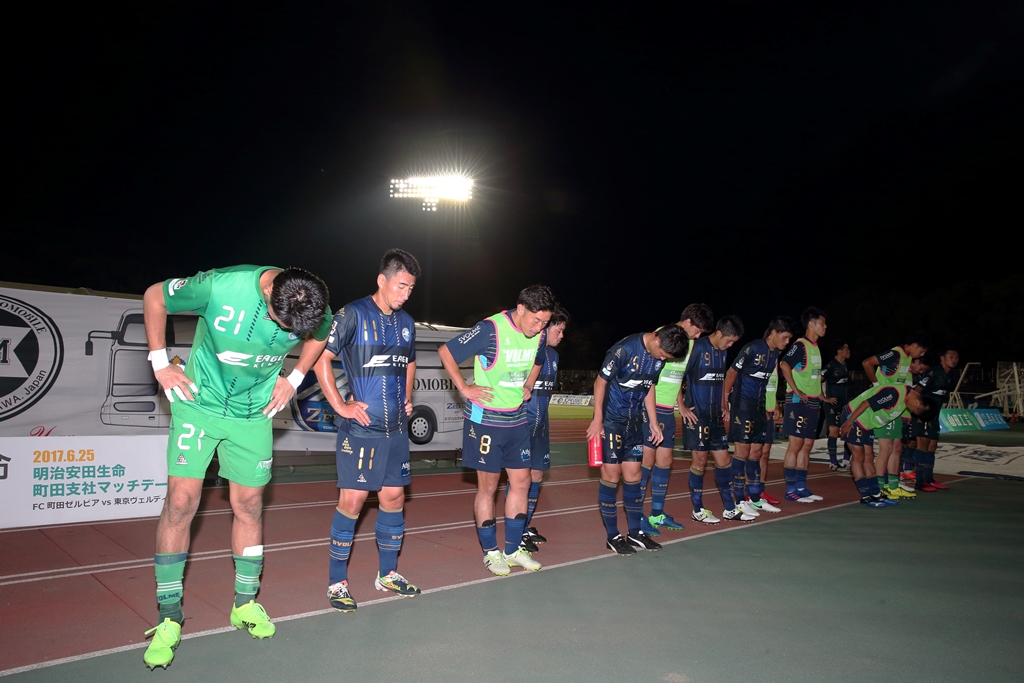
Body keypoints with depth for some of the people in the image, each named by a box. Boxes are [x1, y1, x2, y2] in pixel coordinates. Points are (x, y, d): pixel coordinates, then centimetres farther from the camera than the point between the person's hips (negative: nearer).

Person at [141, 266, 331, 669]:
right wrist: (160, 363, -8)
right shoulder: (220, 287, -27)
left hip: (253, 413, 3)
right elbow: (154, 297, -8)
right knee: (181, 501, -7)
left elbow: (319, 336, 10)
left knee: (249, 505, 7)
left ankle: (245, 603, 24)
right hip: (199, 403, -2)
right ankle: (169, 618, 7)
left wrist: (293, 379, 1)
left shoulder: (312, 307, -17)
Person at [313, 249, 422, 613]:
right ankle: (337, 582, 11)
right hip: (361, 427, -6)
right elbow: (321, 358, -9)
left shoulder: (406, 322, 13)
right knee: (352, 499, -4)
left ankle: (387, 574, 25)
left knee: (394, 497, 10)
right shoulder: (353, 314, -7)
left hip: (396, 428, 6)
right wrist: (340, 405, -12)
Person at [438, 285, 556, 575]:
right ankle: (490, 552, 19)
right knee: (488, 486, 3)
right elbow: (445, 352, -14)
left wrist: (528, 386, 9)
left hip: (517, 419, 6)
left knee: (521, 482, 9)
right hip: (485, 419, -6)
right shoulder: (490, 330, -20)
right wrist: (464, 389, -14)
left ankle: (513, 549, 23)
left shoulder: (539, 336, 0)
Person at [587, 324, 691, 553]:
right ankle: (613, 536, 8)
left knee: (633, 474, 10)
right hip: (610, 420, -6)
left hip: (634, 421, 6)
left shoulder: (659, 355, 0)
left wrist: (653, 422, 12)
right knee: (611, 474, -2)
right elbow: (600, 382, -14)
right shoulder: (625, 349, -21)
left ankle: (635, 532, 21)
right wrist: (597, 420, -14)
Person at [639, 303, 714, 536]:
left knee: (664, 461, 12)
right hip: (650, 407, -8)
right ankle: (637, 517, 6)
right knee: (646, 460, -3)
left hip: (668, 411, 8)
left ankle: (657, 514, 23)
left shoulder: (689, 342, 13)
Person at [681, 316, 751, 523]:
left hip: (715, 416, 7)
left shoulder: (722, 352, 11)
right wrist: (682, 407, -16)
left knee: (723, 459, 9)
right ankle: (698, 510, 13)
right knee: (700, 461, 0)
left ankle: (730, 508, 20)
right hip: (697, 416, -7)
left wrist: (724, 407, 14)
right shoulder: (697, 348, -13)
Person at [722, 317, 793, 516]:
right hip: (742, 403, -8)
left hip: (759, 405, 8)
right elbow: (731, 373, -11)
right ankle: (739, 501, 0)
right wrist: (725, 401, -13)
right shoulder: (752, 348, -14)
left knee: (756, 451, 13)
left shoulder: (775, 353, 8)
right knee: (742, 450, -6)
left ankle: (755, 498, 23)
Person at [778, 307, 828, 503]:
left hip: (812, 402, 9)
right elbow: (784, 364, -27)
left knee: (807, 445, 10)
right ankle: (791, 489, 0)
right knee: (795, 445, -5)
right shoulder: (800, 345, -12)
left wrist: (819, 393, 17)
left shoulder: (815, 347, 17)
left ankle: (801, 487, 17)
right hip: (799, 402, -9)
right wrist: (796, 391, -24)